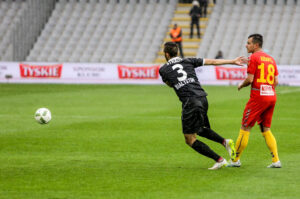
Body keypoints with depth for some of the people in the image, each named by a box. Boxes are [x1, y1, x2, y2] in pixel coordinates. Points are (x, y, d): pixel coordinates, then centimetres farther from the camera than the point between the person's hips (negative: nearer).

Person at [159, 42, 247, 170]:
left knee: (190, 140, 4)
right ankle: (225, 142, 6)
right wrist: (233, 61, 20)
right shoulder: (188, 61, 14)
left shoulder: (163, 70, 6)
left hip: (190, 102, -6)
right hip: (202, 99, 6)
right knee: (200, 129, 29)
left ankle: (219, 160, -4)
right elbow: (212, 62, 14)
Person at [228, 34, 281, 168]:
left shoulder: (254, 57, -7)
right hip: (271, 96, 7)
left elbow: (250, 79, -12)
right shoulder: (270, 58, 14)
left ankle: (236, 160, 5)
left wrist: (241, 85, 6)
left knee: (245, 128, 1)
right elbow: (276, 81, 13)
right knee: (266, 130, 13)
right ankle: (276, 160, 4)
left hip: (258, 97, -7)